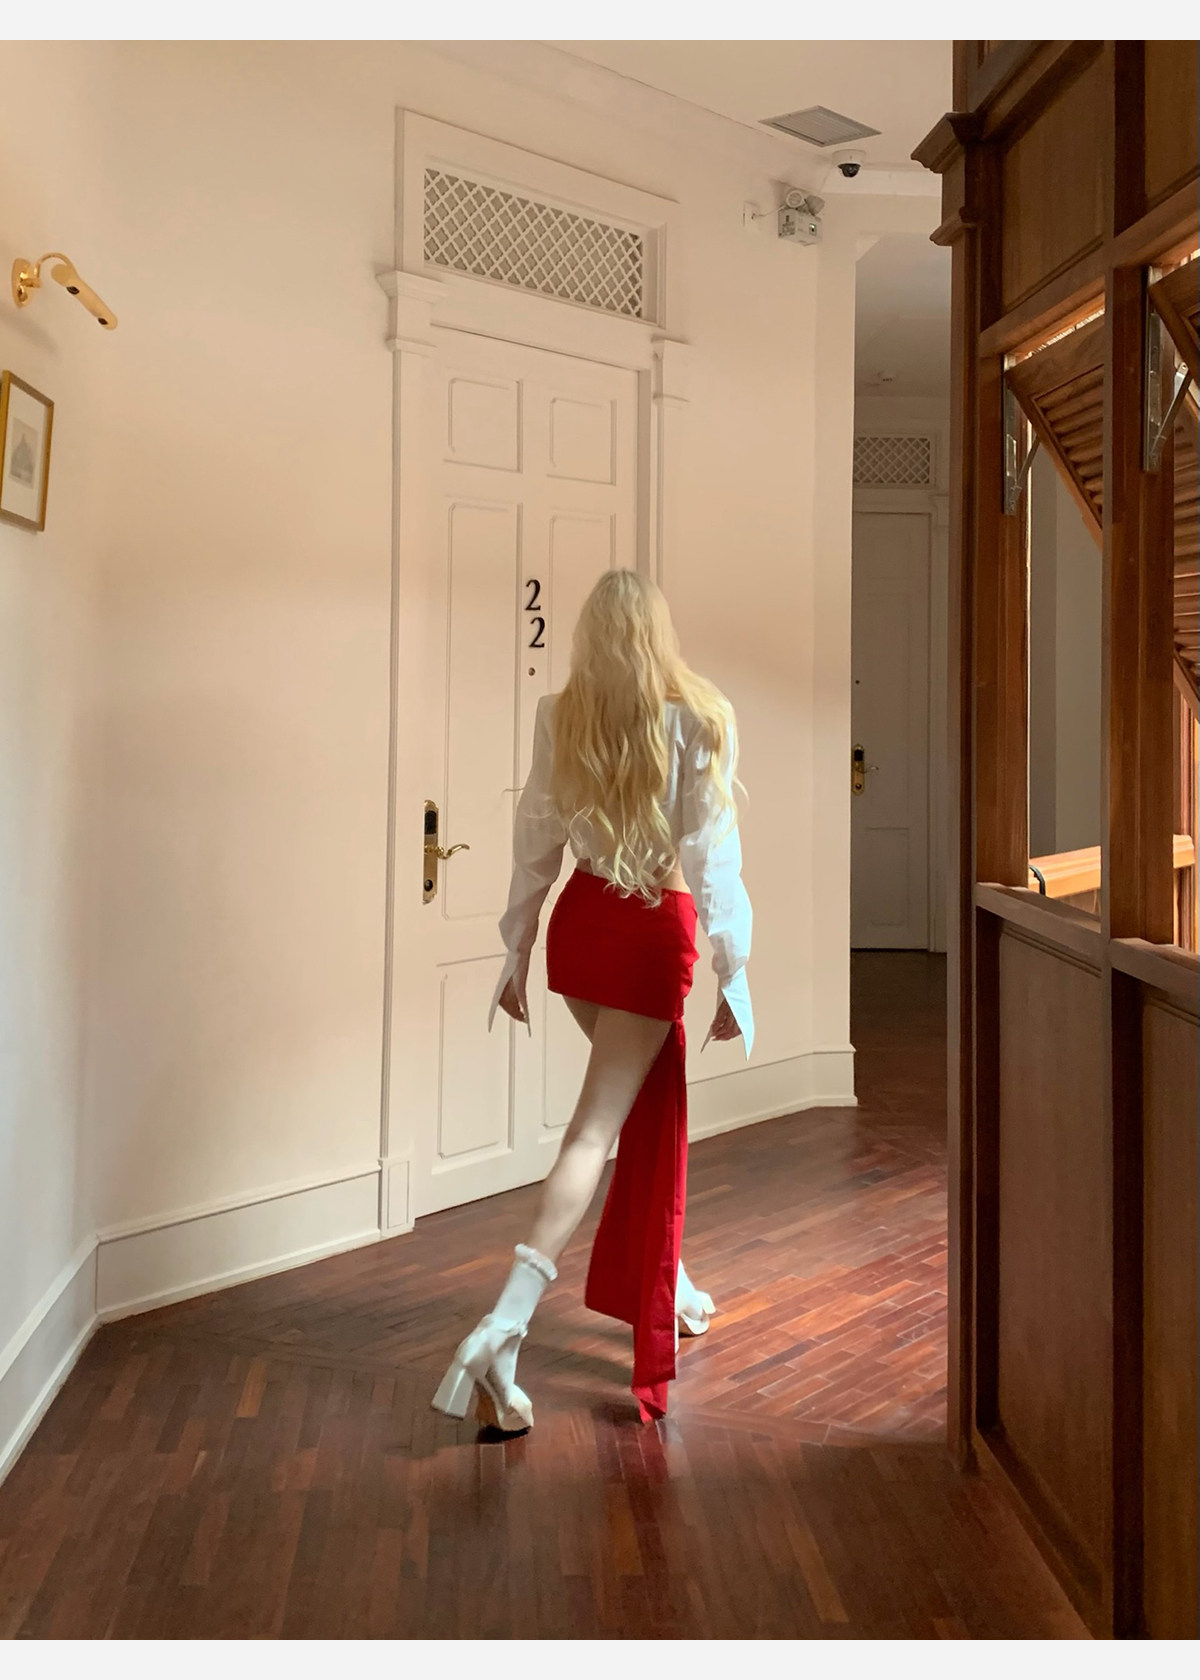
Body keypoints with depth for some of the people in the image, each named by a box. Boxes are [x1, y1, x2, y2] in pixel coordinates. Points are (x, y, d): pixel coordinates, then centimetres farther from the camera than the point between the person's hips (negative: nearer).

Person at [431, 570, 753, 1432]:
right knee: (596, 1127, -4)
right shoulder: (702, 720, -10)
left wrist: (516, 951, 12)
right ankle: (501, 1330, -13)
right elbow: (713, 856, -10)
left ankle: (664, 1283, 37)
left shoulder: (560, 716, 0)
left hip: (579, 922, 5)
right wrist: (734, 974, -4)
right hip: (655, 932, -5)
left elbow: (536, 839, 4)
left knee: (652, 1103, 23)